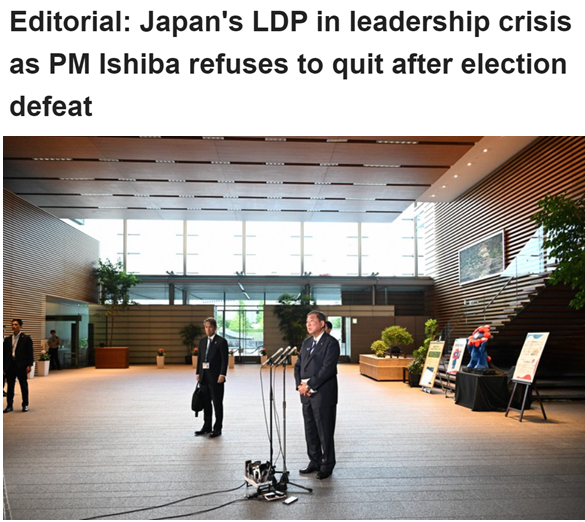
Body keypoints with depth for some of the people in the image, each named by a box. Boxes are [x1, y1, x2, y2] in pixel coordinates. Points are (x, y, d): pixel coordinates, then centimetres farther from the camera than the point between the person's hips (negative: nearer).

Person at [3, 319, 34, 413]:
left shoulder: (26, 338, -1)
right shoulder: (7, 339, 11)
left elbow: (30, 353, -3)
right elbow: (4, 353, 12)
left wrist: (29, 365, -9)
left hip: (21, 366, -3)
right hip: (10, 365, 4)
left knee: (24, 386, 4)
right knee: (10, 386, 7)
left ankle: (25, 405, 13)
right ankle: (9, 405, 16)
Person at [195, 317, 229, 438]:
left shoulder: (221, 341, -7)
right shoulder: (202, 341, 12)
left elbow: (225, 359, -11)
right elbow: (199, 358, 15)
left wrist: (222, 374, -18)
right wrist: (198, 373, 8)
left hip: (216, 377, -6)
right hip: (204, 377, 6)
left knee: (217, 403, 2)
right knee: (206, 403, 13)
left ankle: (217, 428, 9)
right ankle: (207, 427, 23)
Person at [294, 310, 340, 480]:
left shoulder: (331, 343, -10)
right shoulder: (306, 342, 14)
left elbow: (327, 369, -18)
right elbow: (298, 365, 13)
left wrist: (309, 385, -17)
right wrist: (300, 384, -3)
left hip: (323, 394, -7)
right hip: (307, 394, 7)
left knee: (325, 432, 2)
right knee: (310, 431, 13)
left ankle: (327, 465, 15)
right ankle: (315, 462, 26)